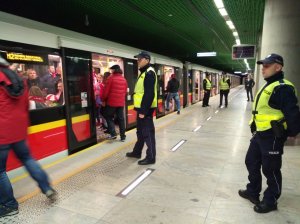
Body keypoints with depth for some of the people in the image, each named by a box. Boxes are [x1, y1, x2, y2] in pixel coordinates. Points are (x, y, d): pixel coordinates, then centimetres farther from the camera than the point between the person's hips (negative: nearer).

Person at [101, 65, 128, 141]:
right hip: (121, 102, 5)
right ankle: (123, 136, 12)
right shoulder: (124, 79, 10)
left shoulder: (111, 78, -8)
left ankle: (113, 133, 0)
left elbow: (106, 91, -7)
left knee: (109, 117, 11)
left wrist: (103, 99, 7)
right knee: (121, 119, 9)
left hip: (112, 102, -5)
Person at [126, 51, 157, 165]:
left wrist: (143, 110, -24)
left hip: (145, 109, -10)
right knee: (140, 131, 20)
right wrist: (141, 109, 18)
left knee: (147, 132, -3)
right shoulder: (143, 72, 18)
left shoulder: (149, 73, -15)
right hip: (142, 107, 10)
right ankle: (137, 152, 35)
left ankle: (151, 157, 8)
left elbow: (149, 94, -23)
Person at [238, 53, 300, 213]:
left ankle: (270, 201, 26)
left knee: (270, 169, 5)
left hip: (272, 136, -10)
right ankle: (253, 192, 38)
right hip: (260, 134, 10)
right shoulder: (267, 86, 15)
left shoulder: (282, 88, -18)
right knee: (251, 162, 19)